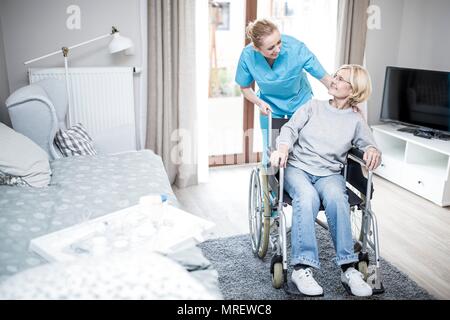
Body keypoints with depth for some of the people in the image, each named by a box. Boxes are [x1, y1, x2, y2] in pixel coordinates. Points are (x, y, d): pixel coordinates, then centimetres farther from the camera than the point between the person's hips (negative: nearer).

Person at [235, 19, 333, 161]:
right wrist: (259, 102, -24)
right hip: (270, 106, 1)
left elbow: (325, 78, -25)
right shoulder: (247, 56, -24)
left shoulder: (296, 48, -30)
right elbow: (245, 87, -6)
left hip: (299, 102, 0)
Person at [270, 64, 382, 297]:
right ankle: (302, 268, -35)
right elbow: (290, 129, 5)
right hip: (297, 167, 0)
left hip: (329, 173, 1)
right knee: (307, 197, -35)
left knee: (335, 197, -35)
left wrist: (372, 151, -21)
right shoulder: (314, 106, 16)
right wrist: (283, 148, -17)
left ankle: (348, 269, -31)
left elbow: (368, 144, 5)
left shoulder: (356, 120, 17)